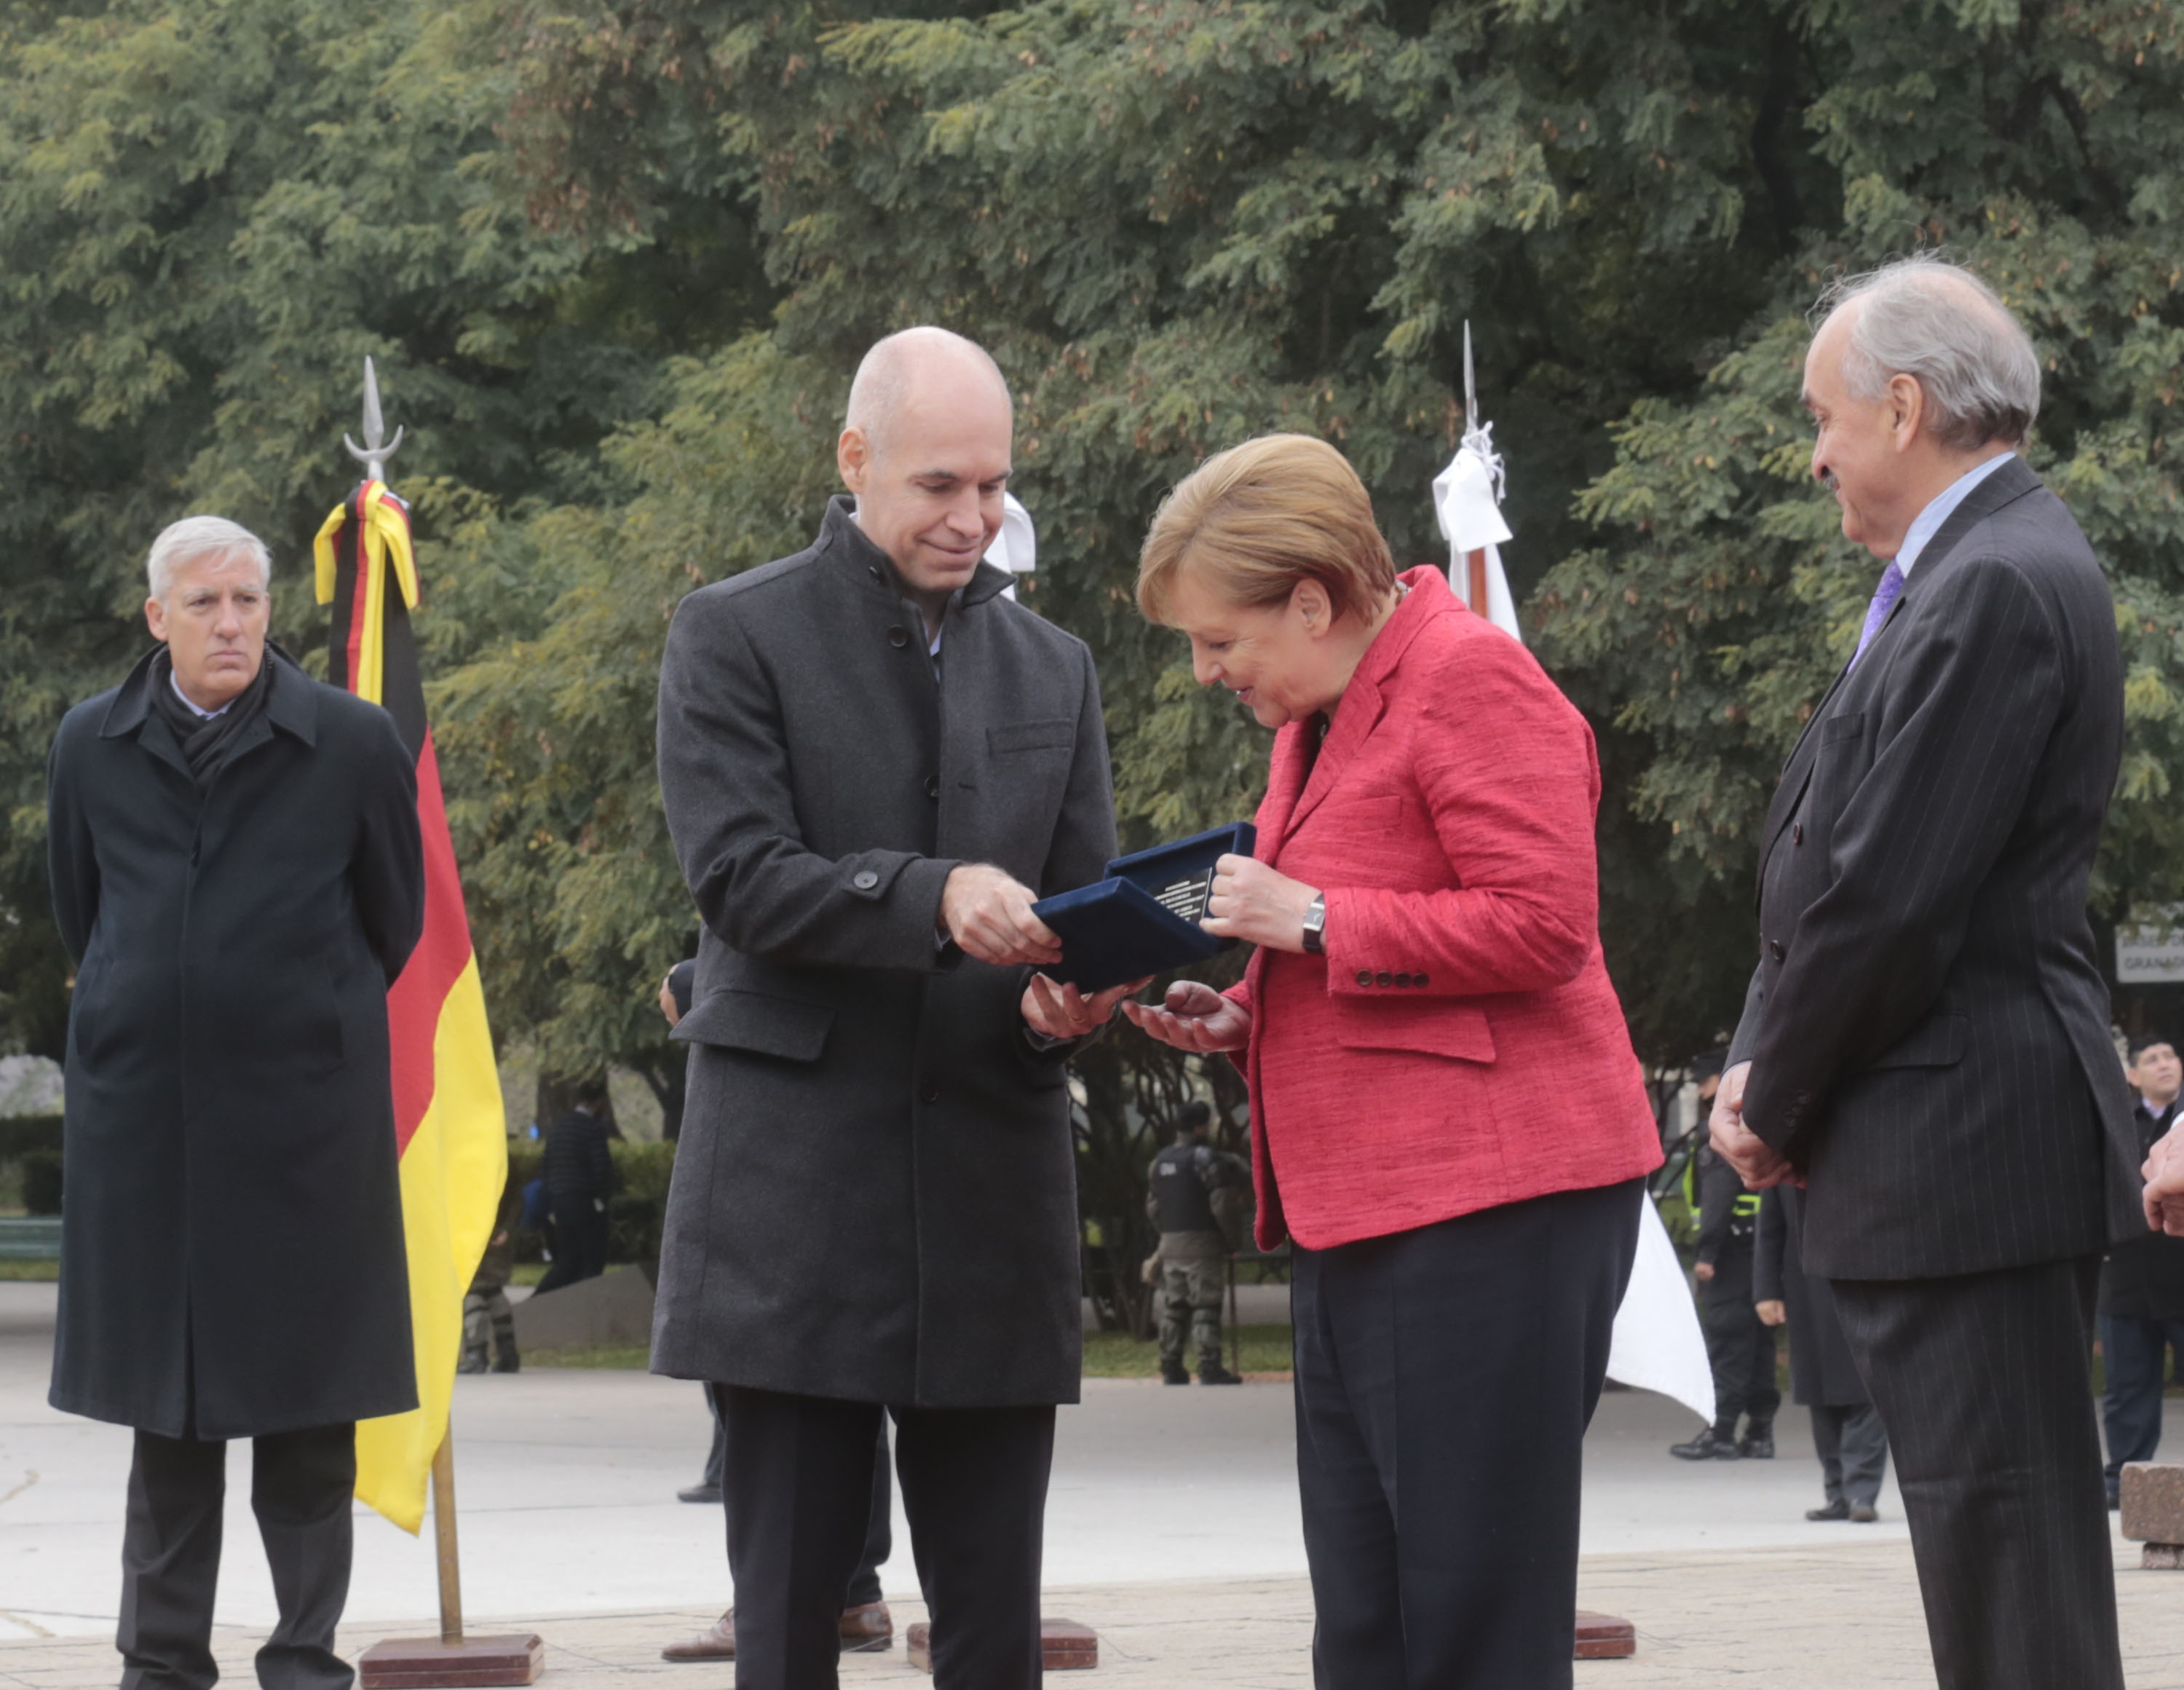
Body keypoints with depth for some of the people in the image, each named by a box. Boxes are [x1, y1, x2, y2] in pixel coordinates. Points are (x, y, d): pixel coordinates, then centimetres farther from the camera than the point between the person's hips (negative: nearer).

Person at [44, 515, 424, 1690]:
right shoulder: (92, 745, 6)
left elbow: (393, 922, 10)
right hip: (140, 1105, 2)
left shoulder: (350, 743, -1)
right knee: (163, 1407, 5)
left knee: (305, 1401, 0)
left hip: (304, 1109, -2)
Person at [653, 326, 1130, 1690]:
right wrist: (932, 899, -24)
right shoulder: (736, 639, 2)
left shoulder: (1054, 671, 16)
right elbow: (738, 878, -9)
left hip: (994, 1203, 4)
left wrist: (1068, 999, -11)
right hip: (796, 1204, -3)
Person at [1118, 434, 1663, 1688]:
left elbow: (1542, 925, -18)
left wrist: (1314, 922, -15)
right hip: (1360, 1210, 10)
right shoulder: (1320, 714, 21)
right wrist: (1240, 1018, 14)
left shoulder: (1471, 678, -9)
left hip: (1490, 1204, -10)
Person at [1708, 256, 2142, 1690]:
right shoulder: (1960, 572, 18)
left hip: (1974, 1148, -10)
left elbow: (1891, 895, -19)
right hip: (1941, 1156, 10)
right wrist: (1762, 1065, 6)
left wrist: (1774, 1104, -8)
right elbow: (1831, 859, 18)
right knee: (1980, 1553, 13)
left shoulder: (2000, 586, -16)